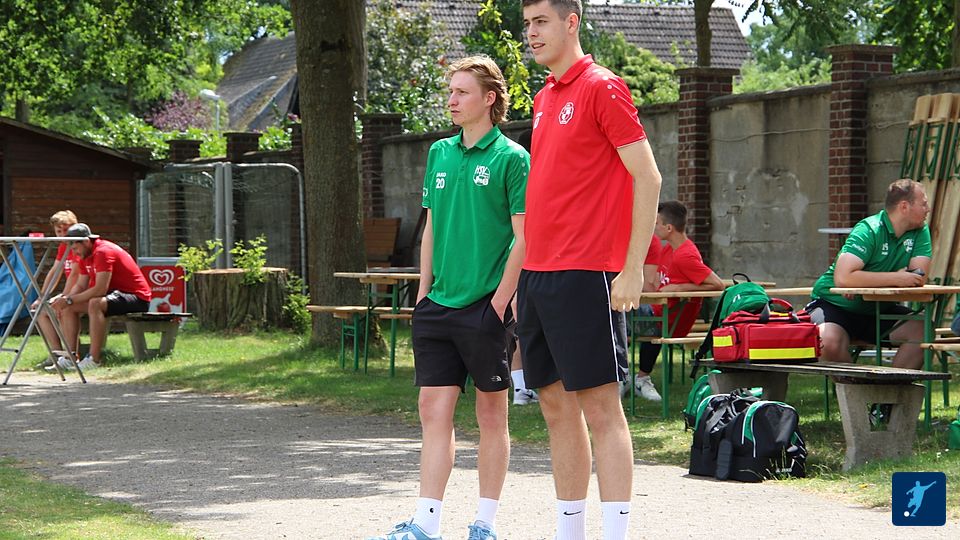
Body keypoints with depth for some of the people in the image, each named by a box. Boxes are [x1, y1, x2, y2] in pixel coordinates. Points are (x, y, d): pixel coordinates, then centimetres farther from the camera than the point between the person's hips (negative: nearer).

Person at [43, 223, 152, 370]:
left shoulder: (104, 252, -22)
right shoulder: (85, 255, 8)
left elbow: (100, 289, -28)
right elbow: (80, 286, 9)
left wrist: (69, 300, -25)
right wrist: (62, 297, -10)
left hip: (137, 298, -10)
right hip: (115, 293, 10)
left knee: (95, 304, -36)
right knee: (68, 307, 3)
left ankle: (94, 359, -32)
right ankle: (69, 357, -2)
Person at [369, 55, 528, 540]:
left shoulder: (511, 158, -6)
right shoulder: (439, 154, 13)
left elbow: (524, 239, -9)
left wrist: (500, 301, -14)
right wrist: (423, 291, 12)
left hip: (486, 306, -6)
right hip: (438, 307, 6)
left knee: (491, 413, 4)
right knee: (433, 411, 2)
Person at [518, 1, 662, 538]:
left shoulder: (602, 87, -7)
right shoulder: (544, 99, 17)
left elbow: (648, 178, -11)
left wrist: (633, 270, -15)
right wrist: (528, 279, 18)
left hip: (584, 275, -8)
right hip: (539, 274, 8)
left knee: (599, 406, -7)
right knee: (557, 406, 10)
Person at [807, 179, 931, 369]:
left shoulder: (920, 232, -1)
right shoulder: (869, 231, -21)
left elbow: (919, 278, -15)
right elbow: (842, 278, -34)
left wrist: (868, 282, -27)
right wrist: (895, 278, -31)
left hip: (878, 311, 6)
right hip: (836, 305, -6)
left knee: (924, 329, -19)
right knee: (829, 343, -36)